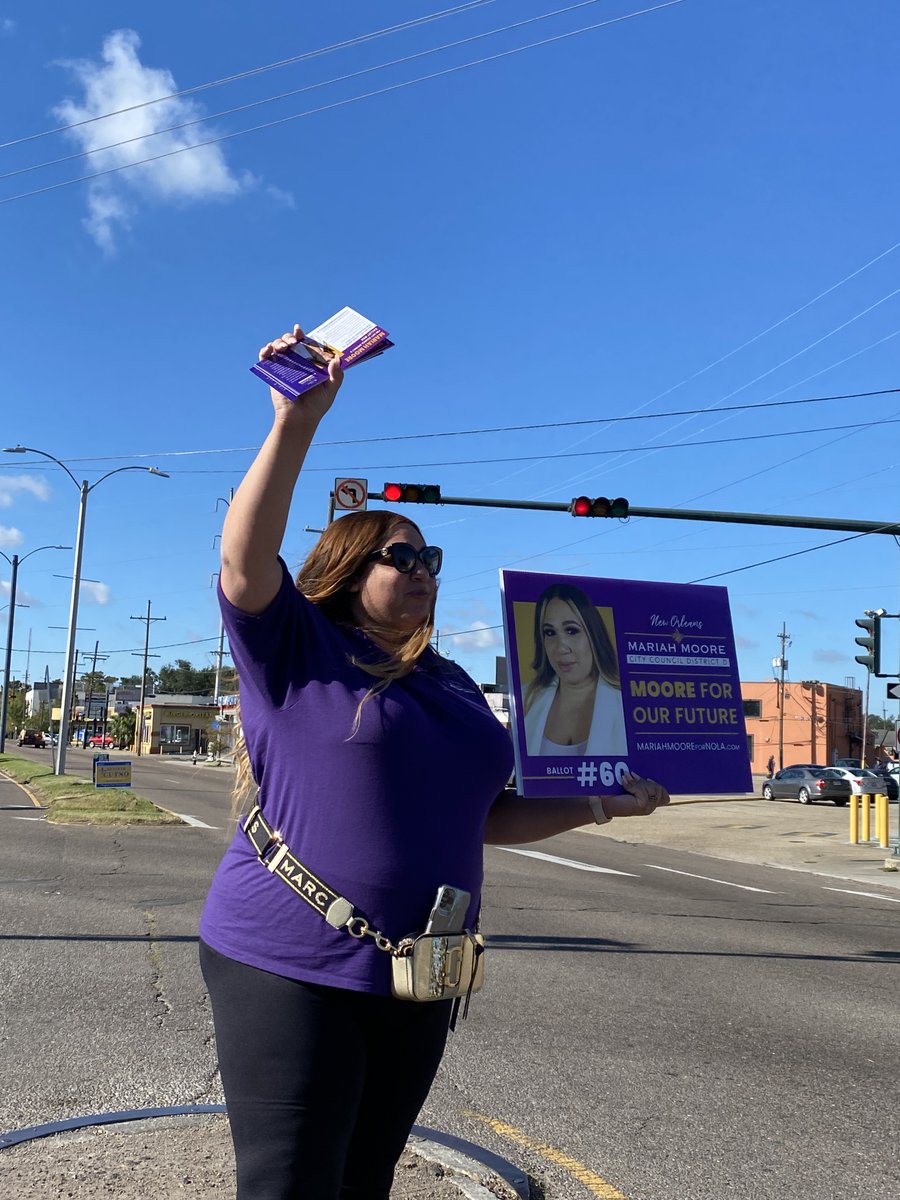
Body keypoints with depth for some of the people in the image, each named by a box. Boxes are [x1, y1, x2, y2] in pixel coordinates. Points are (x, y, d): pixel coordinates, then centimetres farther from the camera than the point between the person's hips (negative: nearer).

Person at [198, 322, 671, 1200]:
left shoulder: (454, 686, 13)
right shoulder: (296, 651, -3)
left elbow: (485, 813, 18)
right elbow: (244, 558, -20)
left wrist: (600, 806, 11)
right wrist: (296, 425, -26)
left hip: (417, 979, 6)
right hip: (289, 969, -5)